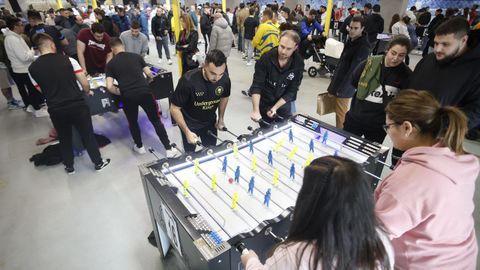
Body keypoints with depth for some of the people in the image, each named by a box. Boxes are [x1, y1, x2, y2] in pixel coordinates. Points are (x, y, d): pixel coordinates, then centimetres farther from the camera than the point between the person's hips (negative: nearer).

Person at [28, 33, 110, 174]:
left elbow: (42, 91, 9)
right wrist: (87, 92, 16)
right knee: (88, 135, 13)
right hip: (77, 105, -2)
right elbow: (85, 83, -6)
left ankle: (69, 166, 36)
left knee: (64, 138, 21)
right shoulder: (68, 60, -5)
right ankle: (99, 162, 25)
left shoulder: (32, 68, 1)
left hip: (56, 110, 2)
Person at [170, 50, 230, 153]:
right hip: (189, 122, -3)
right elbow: (174, 109, -22)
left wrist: (221, 119, 4)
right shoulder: (188, 80, -31)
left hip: (210, 121, 3)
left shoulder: (225, 79, -19)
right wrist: (187, 132, -27)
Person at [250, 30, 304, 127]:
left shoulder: (298, 63, -15)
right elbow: (257, 85, -23)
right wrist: (256, 110, -33)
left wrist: (275, 108, -21)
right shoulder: (266, 58, -20)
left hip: (283, 104, 1)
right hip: (265, 102, -1)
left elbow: (292, 91, -12)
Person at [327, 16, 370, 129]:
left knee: (341, 114, -2)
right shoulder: (351, 40, 10)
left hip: (346, 86, -9)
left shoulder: (363, 46, -18)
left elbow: (354, 70, -21)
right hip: (340, 81, 9)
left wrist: (341, 89, -21)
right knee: (339, 112, 17)